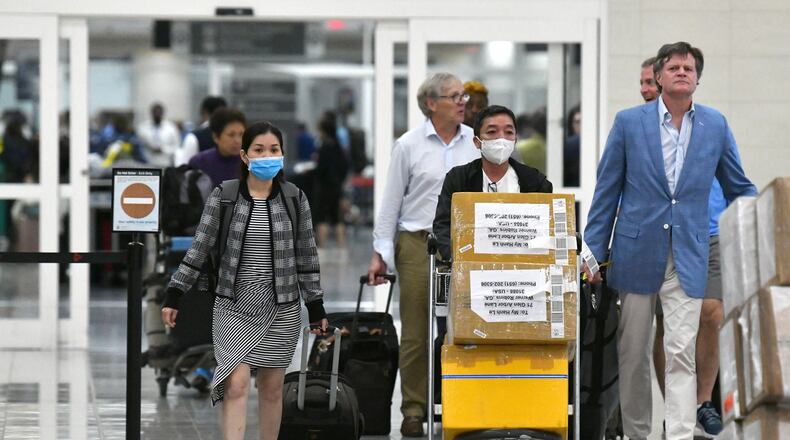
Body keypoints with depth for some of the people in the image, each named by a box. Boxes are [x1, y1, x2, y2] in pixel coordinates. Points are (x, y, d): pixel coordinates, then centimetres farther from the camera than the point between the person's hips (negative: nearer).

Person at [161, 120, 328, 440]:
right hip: (234, 308, -2)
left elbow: (306, 255, 7)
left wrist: (316, 307, 8)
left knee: (271, 388, 8)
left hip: (281, 309, 2)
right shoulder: (223, 196, -2)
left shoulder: (295, 199, 2)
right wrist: (174, 295, -2)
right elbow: (199, 248, 1)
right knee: (236, 385, -13)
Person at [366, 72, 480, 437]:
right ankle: (414, 411, 8)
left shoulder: (476, 143, 7)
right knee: (417, 333, 0)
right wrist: (380, 253, 1)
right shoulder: (409, 145, 1)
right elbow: (391, 201, 4)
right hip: (418, 245, -2)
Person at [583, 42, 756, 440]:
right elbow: (606, 192, 4)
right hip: (637, 253, 0)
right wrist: (594, 251, 1)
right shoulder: (629, 122, 1)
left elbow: (739, 189, 16)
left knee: (681, 353, -10)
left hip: (687, 257, 0)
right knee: (633, 352, 8)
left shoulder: (715, 126, 5)